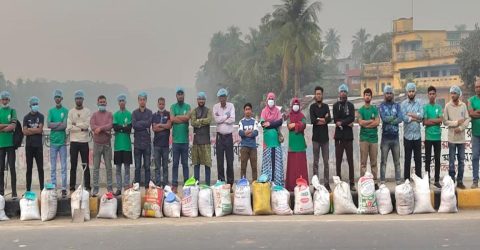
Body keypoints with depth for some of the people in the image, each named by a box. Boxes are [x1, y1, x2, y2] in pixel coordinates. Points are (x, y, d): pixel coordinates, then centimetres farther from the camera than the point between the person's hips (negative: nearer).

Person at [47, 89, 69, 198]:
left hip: (62, 141, -2)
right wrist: (60, 123, -8)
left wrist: (54, 125, -6)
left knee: (64, 167, -1)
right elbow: (48, 124, -3)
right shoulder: (51, 111, 9)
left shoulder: (65, 111, 3)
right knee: (53, 167, 4)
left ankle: (64, 189, 2)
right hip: (53, 142, 2)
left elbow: (65, 125, -8)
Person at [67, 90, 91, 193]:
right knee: (73, 166, 3)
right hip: (74, 141, 1)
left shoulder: (87, 111, 5)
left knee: (86, 165, 2)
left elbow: (87, 124, -9)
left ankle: (87, 187, 6)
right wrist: (81, 128, -11)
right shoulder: (71, 112, 6)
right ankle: (72, 188, 7)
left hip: (84, 141, -1)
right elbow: (69, 127, -5)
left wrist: (76, 124, -8)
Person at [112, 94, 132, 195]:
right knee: (118, 167, 4)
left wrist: (120, 128, -6)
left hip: (127, 144, -1)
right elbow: (115, 127, -3)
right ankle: (118, 188, 8)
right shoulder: (115, 114, 9)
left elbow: (129, 129, -5)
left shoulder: (129, 114, 4)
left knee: (127, 167, 1)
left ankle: (126, 187, 5)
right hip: (118, 144, 1)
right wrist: (124, 127, -9)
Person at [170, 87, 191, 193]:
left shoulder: (188, 106, 8)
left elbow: (188, 117, -10)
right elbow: (172, 119, -9)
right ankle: (174, 185, 4)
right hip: (176, 139, -1)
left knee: (185, 163, 7)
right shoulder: (173, 107, 6)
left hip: (185, 139, 1)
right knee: (175, 163, 2)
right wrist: (183, 118, -7)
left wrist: (177, 117, -5)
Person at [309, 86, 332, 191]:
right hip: (316, 137, -2)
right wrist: (324, 119, -7)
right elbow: (312, 120, -12)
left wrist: (318, 120, -13)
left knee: (326, 162, 4)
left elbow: (329, 119, -6)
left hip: (325, 137, 2)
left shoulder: (326, 106, 10)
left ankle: (326, 183, 8)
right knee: (316, 162, 2)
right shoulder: (312, 106, 3)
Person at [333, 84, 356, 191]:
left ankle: (352, 183, 2)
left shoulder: (350, 105, 9)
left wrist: (341, 122, -13)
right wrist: (347, 123, -9)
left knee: (350, 160, 0)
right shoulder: (336, 105, 8)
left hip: (348, 136, 0)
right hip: (339, 136, 0)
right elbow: (335, 119, -4)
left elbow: (352, 118, -6)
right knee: (338, 160, 1)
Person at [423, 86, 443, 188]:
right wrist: (436, 121, -8)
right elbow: (425, 122, -9)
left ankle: (437, 180, 14)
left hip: (437, 136, 3)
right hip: (428, 137, -3)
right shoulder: (425, 107, -2)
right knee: (428, 159, 2)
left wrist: (430, 120, -9)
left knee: (437, 159, 7)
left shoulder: (439, 107, 6)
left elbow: (441, 120, -6)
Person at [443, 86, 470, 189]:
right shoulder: (447, 106, -3)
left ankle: (460, 181, 15)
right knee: (451, 161, 3)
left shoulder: (463, 105, 2)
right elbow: (445, 121, -4)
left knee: (461, 161, 7)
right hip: (452, 138, -2)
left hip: (461, 138, 2)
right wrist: (456, 122, -14)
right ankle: (451, 181, 9)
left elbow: (467, 119, -2)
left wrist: (460, 128, -15)